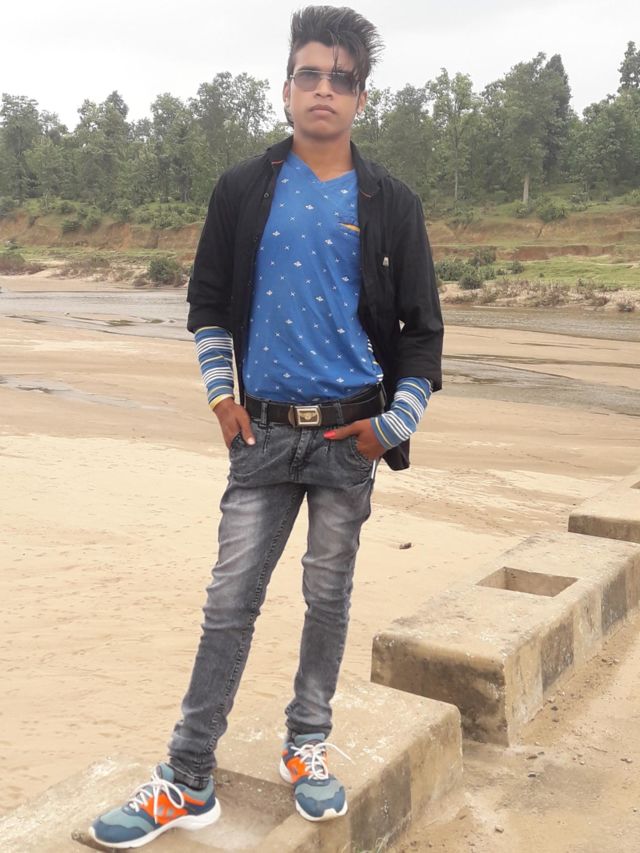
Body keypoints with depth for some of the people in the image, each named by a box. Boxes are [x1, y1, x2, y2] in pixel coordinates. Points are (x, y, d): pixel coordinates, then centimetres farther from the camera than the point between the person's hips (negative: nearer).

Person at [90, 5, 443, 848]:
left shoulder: (390, 204, 2)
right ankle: (187, 783, 11)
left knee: (329, 595, 10)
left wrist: (396, 425, -3)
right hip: (264, 431, 0)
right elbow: (208, 301, 12)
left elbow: (421, 328, 5)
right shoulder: (244, 191, 4)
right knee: (231, 600, 1)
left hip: (350, 434, 0)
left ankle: (308, 747, 28)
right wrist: (221, 393, 2)